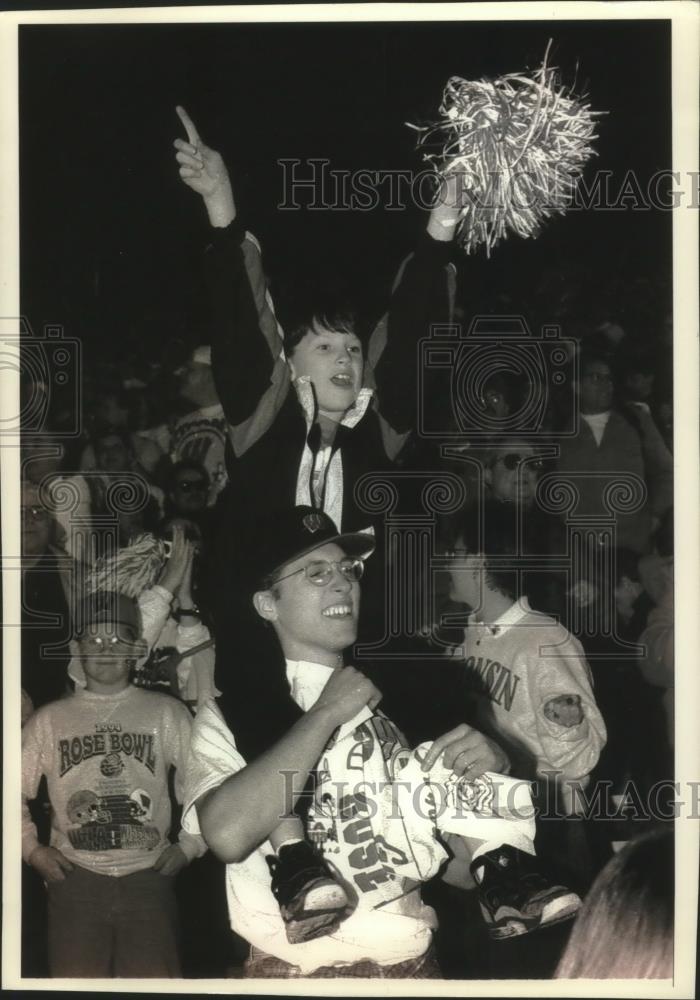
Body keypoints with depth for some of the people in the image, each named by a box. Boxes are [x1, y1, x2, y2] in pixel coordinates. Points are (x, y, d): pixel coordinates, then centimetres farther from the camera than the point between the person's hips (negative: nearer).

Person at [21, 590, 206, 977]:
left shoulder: (166, 712, 5)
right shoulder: (49, 719, 8)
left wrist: (189, 844, 4)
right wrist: (31, 847, 5)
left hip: (148, 877, 0)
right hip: (75, 878, 1)